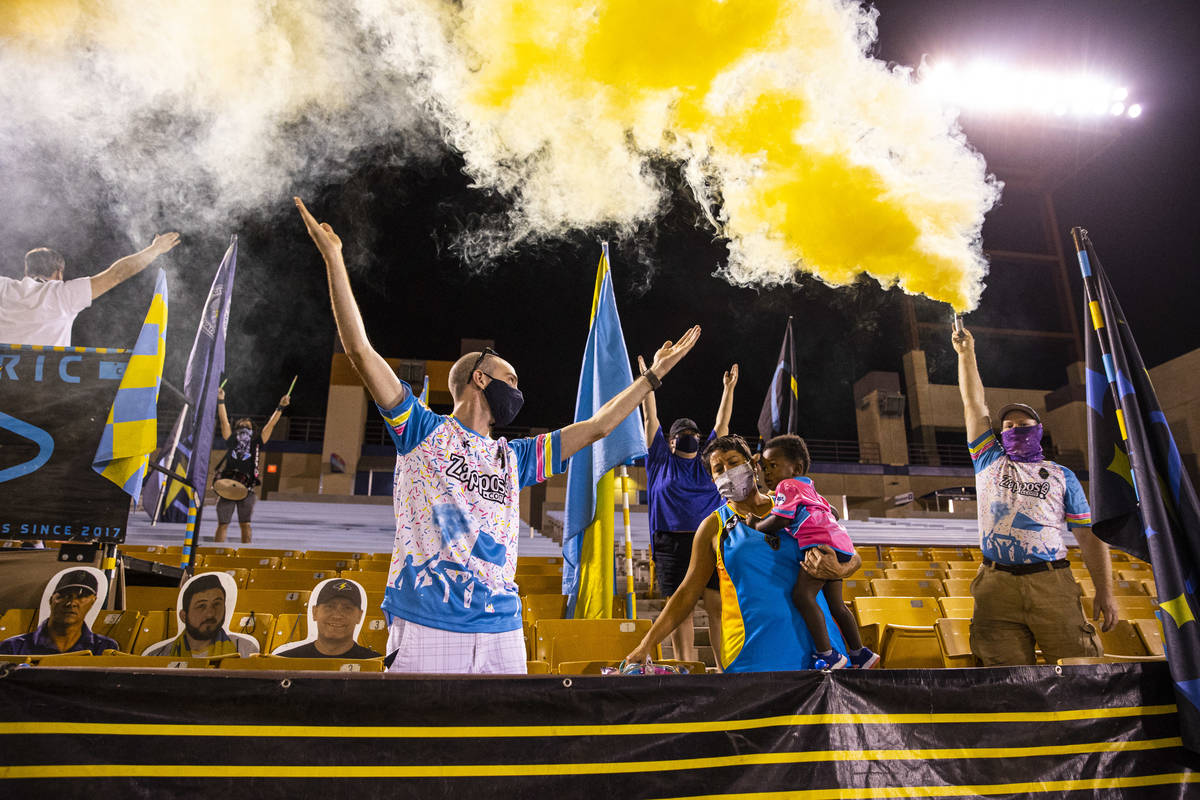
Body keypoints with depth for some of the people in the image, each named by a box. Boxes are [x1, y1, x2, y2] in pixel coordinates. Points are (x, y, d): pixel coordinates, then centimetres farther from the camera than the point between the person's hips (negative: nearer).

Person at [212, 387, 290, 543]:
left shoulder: (256, 442, 15)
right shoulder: (231, 440, 15)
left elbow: (270, 424, 12)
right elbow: (224, 421, 10)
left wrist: (280, 407, 8)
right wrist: (221, 400, 5)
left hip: (246, 489, 0)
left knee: (245, 524, 2)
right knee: (222, 524, 2)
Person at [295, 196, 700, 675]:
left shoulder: (513, 457, 18)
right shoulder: (422, 431, 5)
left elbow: (598, 425, 23)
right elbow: (360, 350, -2)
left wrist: (654, 374, 26)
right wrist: (333, 258, -6)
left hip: (502, 631, 5)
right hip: (427, 627, -4)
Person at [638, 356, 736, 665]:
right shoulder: (661, 461, 12)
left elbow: (722, 424, 18)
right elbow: (651, 419, 9)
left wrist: (728, 389, 16)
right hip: (672, 544, -1)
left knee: (718, 606, -2)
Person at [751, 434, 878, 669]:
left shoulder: (787, 485, -1)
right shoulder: (808, 487, 29)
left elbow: (780, 520, -13)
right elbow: (832, 513, 35)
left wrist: (756, 526, 2)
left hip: (822, 542, -11)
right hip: (841, 544, 11)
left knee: (802, 594, -18)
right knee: (835, 603, 17)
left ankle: (827, 656, -20)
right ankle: (859, 654, 25)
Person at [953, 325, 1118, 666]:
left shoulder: (1062, 476, 17)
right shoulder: (989, 463, 19)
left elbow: (1089, 536, 12)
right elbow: (974, 405, 15)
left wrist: (1105, 591, 2)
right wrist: (966, 353, 13)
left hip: (1051, 583, 0)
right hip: (997, 583, 0)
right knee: (1005, 673, -7)